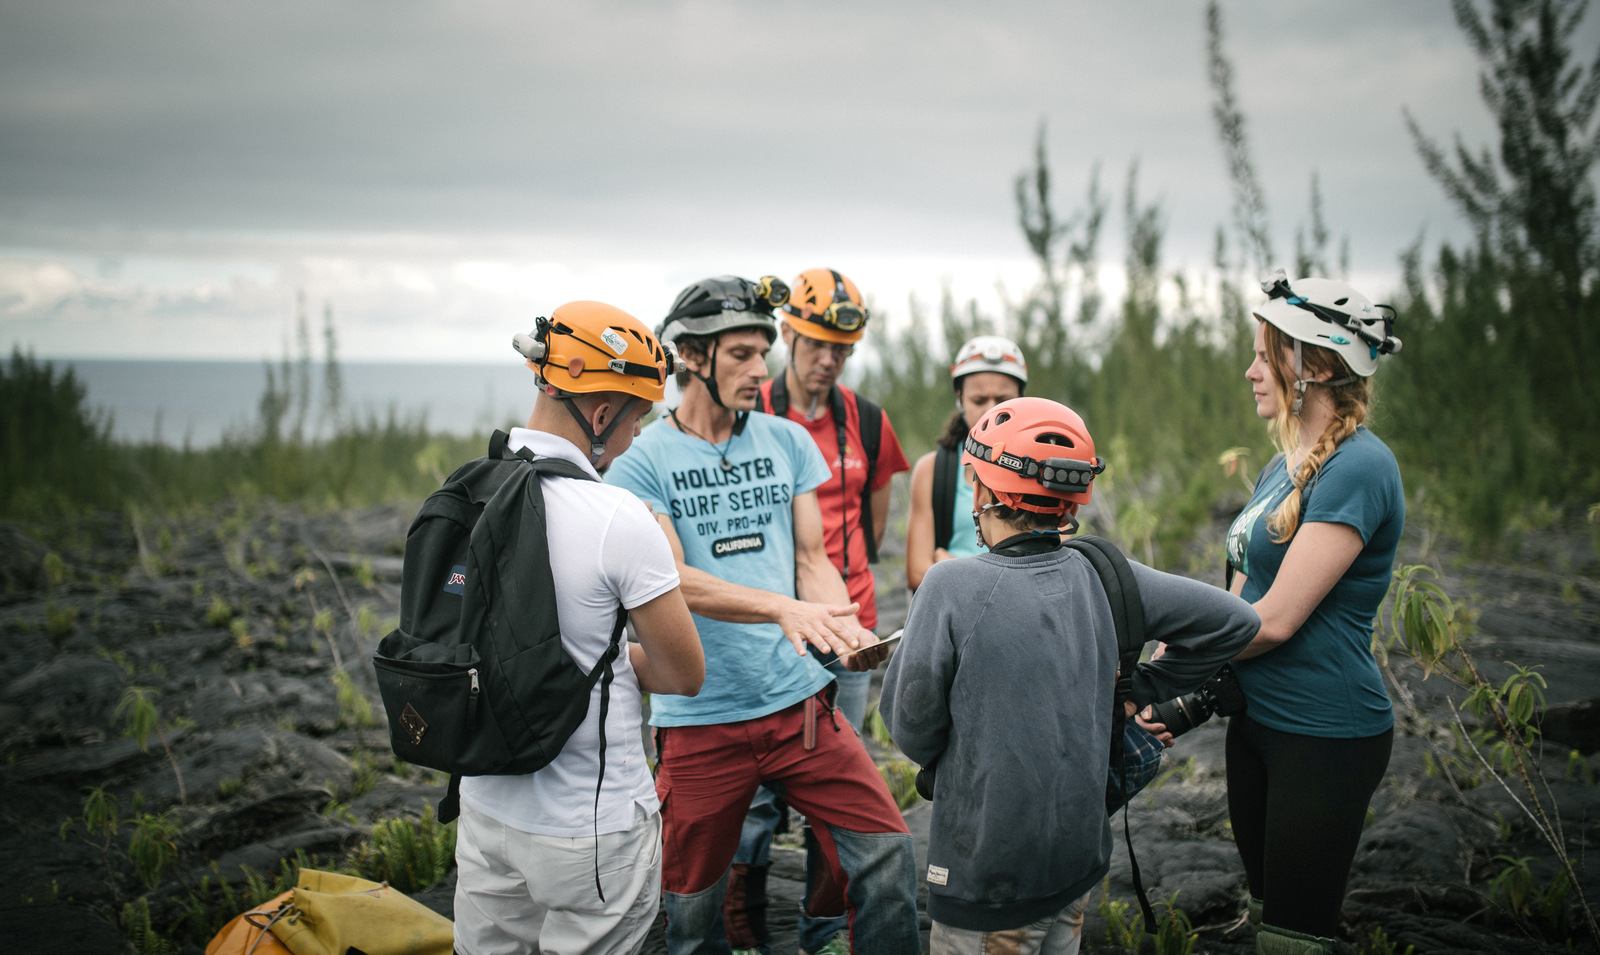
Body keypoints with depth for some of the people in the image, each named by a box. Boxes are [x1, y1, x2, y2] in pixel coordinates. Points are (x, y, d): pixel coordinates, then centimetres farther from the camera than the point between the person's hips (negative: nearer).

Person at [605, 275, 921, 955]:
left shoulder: (788, 441, 8)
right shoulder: (642, 461, -5)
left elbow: (812, 557, 9)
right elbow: (672, 579, -17)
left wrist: (844, 625, -13)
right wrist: (784, 608, -31)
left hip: (800, 701, 3)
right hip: (700, 719, -3)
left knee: (888, 857, -6)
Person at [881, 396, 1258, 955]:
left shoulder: (952, 587, -18)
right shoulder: (1101, 572, -4)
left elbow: (913, 733, -12)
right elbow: (1234, 621, 3)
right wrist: (1136, 693, 8)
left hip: (985, 869, -5)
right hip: (1083, 855, 6)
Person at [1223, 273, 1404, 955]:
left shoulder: (1357, 467, -20)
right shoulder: (1285, 464, 9)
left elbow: (1275, 619, -22)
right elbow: (1239, 597, 10)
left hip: (1324, 736, -9)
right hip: (1259, 717, 9)